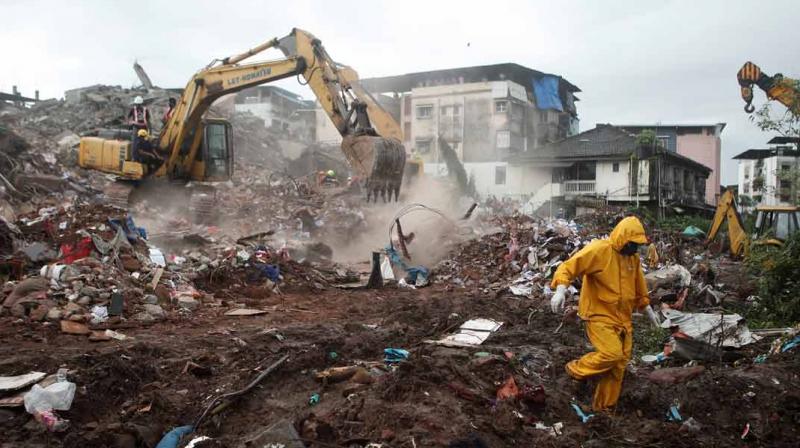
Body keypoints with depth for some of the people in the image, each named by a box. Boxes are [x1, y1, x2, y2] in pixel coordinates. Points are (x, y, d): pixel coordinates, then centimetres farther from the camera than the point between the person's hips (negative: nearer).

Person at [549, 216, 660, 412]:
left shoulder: (633, 258, 9)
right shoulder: (599, 250, -15)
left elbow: (638, 287, 25)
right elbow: (568, 267, -21)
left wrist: (648, 309, 29)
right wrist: (560, 290, -36)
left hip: (623, 319, 7)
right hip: (599, 316, -7)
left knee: (619, 364, 7)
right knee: (612, 354, -23)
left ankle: (603, 407, 21)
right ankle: (576, 369, 3)